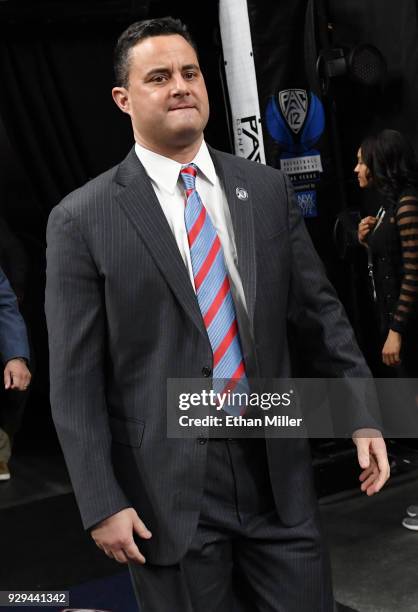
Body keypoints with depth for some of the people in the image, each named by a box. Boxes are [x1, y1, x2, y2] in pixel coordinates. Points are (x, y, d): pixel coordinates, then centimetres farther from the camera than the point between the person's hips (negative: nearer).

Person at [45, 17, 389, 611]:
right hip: (167, 487, -3)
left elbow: (320, 311, 10)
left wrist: (363, 417, 6)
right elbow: (75, 379, -7)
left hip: (276, 468, 3)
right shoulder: (82, 219, -6)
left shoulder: (268, 189, 4)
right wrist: (103, 504, -9)